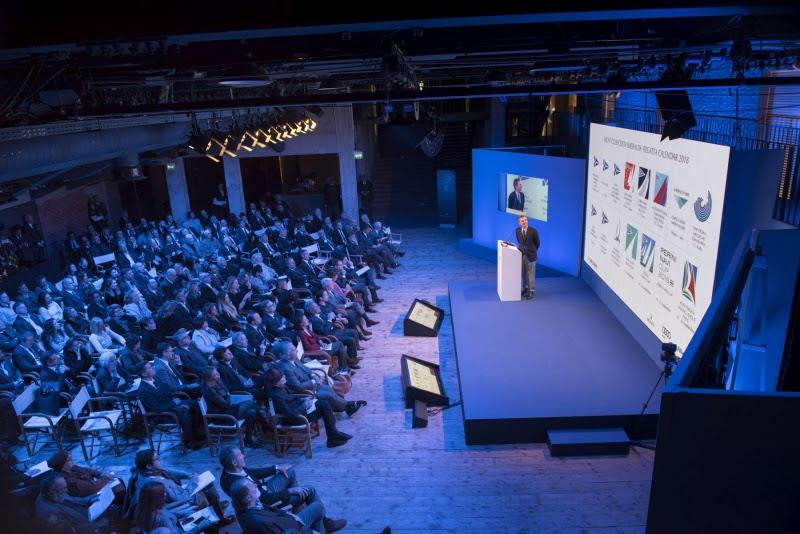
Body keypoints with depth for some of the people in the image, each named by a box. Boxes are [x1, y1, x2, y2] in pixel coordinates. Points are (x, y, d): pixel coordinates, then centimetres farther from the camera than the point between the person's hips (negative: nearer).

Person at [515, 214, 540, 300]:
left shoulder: (533, 231, -15)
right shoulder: (517, 230, -3)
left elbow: (537, 243, -1)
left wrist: (532, 251, 10)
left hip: (530, 255, -4)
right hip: (521, 254, 4)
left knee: (531, 273, 2)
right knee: (523, 273, 12)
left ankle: (531, 291, 9)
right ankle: (525, 288, 25)